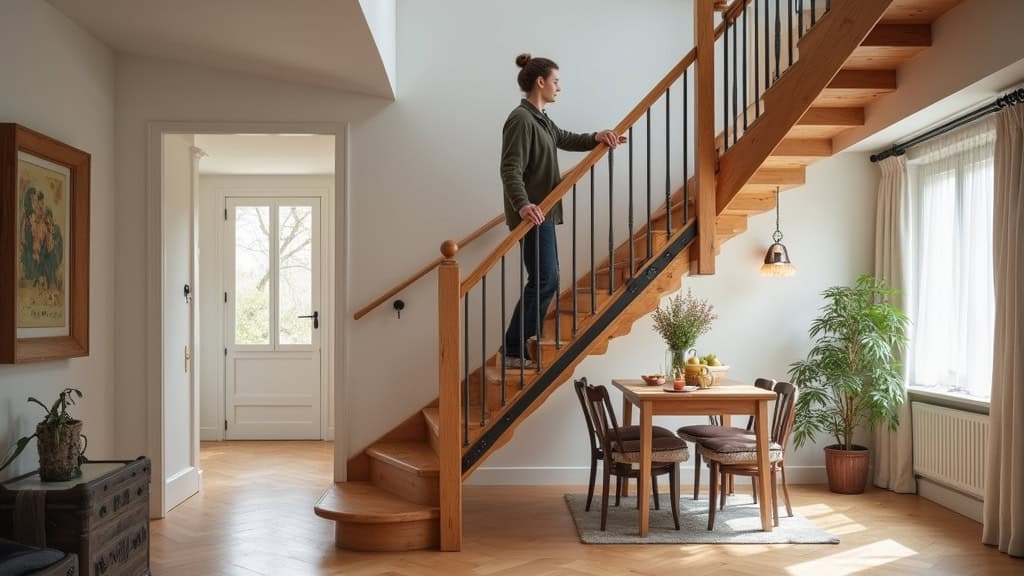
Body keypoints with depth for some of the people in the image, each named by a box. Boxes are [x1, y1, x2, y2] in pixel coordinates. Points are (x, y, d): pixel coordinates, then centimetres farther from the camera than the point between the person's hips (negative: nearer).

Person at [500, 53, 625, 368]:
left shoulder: (540, 118, 17)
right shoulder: (521, 119, -14)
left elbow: (566, 139, 24)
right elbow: (510, 169, -23)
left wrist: (596, 138, 4)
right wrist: (522, 205, -38)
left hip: (543, 212, 11)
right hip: (532, 214, -11)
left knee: (544, 280, 12)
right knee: (545, 280, -11)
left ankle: (519, 348, 18)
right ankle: (513, 351, -5)